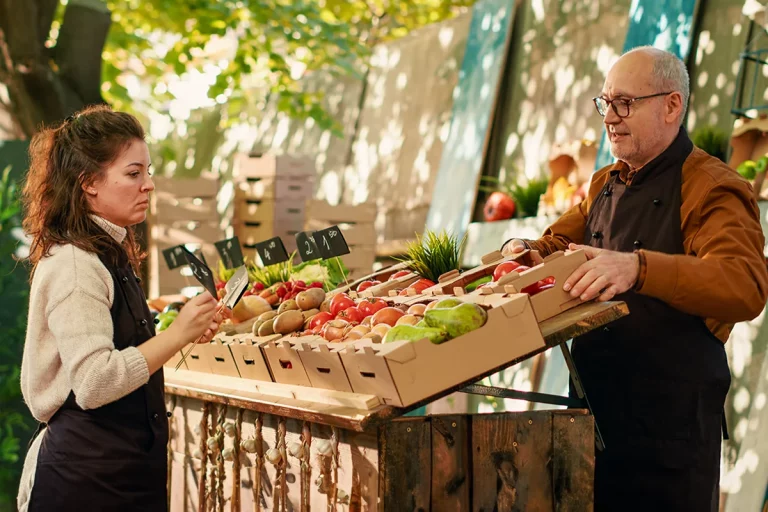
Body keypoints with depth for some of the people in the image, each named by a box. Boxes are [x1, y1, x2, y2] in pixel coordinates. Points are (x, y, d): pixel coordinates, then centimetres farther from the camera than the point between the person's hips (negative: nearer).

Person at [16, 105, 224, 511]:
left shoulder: (112, 254, 12)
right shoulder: (73, 265, -17)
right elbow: (94, 383, -25)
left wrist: (185, 331, 11)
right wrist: (177, 335, -24)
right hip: (85, 475, -9)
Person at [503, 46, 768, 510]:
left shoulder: (714, 190, -14)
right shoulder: (606, 185, 13)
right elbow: (559, 242, 26)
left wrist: (637, 268, -45)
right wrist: (527, 251, 0)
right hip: (595, 415, 7)